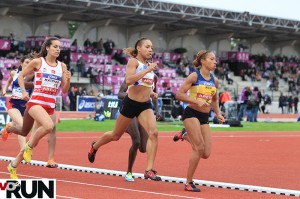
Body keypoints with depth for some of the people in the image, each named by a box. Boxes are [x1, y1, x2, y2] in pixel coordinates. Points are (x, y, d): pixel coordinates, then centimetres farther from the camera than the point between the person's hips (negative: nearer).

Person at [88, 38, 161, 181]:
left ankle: (149, 170, -19)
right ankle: (95, 146, 45)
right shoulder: (134, 61, -10)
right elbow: (128, 80, -28)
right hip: (130, 103, -5)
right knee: (116, 135, 14)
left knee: (153, 133, -20)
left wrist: (151, 93, 8)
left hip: (145, 106, 5)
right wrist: (148, 70, -28)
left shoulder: (149, 65, 11)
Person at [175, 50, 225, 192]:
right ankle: (189, 183, 0)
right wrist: (197, 101, -23)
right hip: (191, 114, -6)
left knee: (206, 154, -1)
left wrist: (218, 114, 10)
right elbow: (179, 94, -14)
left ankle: (186, 136, 27)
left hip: (204, 117, 6)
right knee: (199, 149, -14)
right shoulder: (194, 76, -8)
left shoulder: (214, 81, 9)